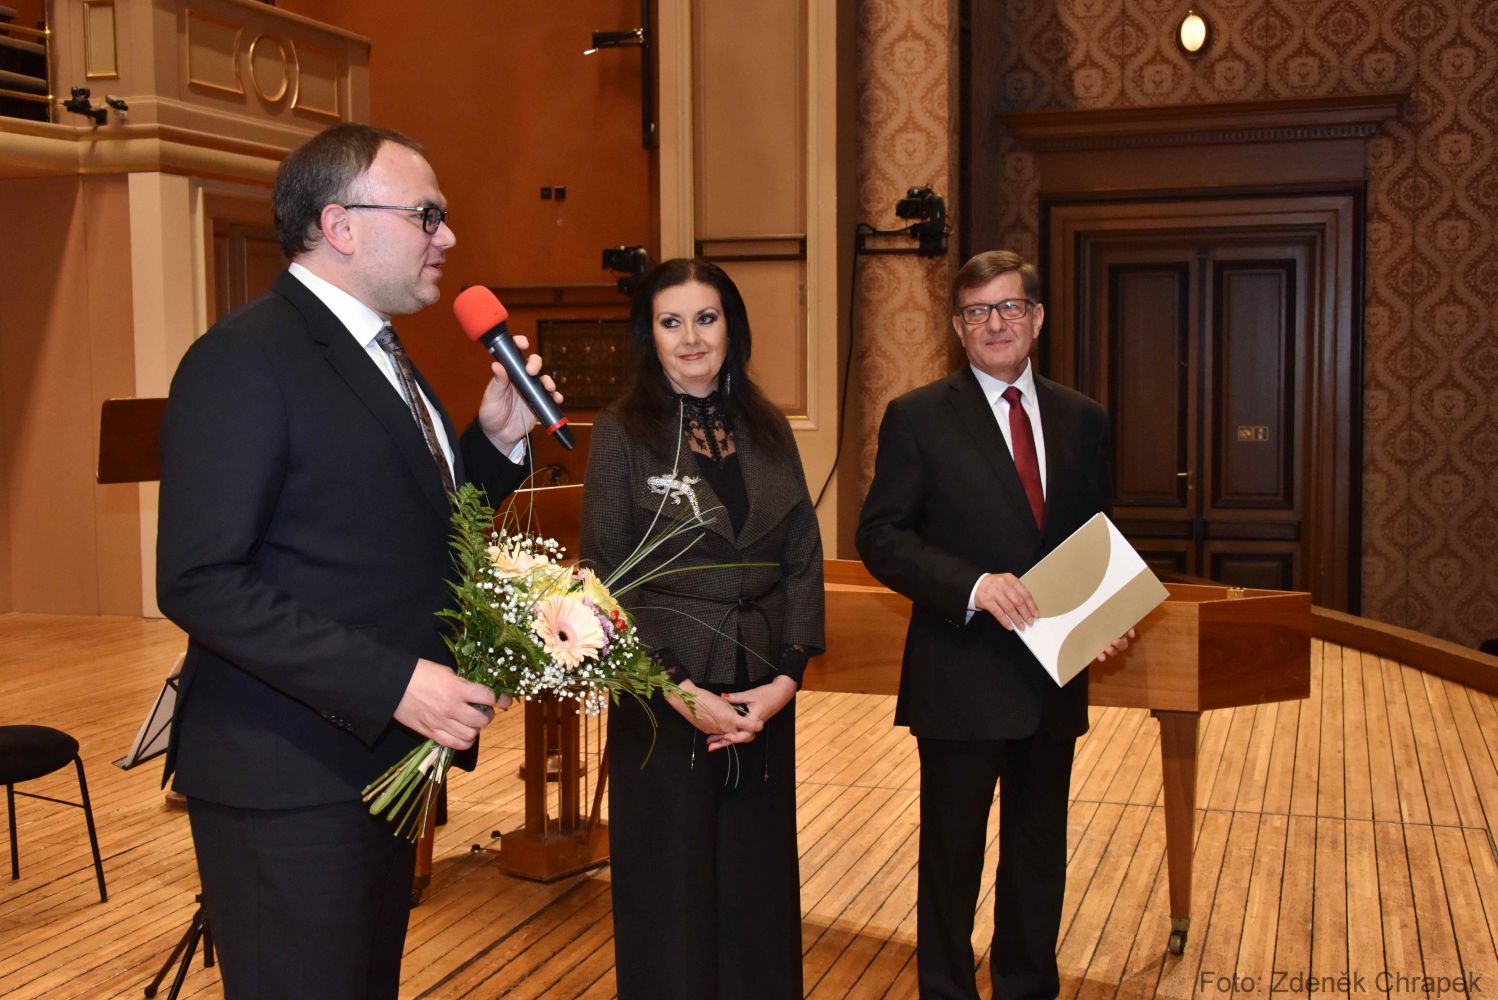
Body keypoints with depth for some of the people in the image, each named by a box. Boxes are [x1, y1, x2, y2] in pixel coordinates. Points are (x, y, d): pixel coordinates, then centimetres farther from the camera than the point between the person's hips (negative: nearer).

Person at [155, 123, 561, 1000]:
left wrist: (495, 440, 3)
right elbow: (200, 582, -23)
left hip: (379, 758, 9)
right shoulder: (245, 360, -16)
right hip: (289, 782, -9)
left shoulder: (383, 358, 14)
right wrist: (393, 684, -26)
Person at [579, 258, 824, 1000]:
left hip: (765, 698, 4)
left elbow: (804, 559, 6)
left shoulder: (768, 432, 8)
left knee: (758, 884, 11)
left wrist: (787, 675, -7)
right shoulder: (622, 434, -3)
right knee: (672, 891, 7)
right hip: (665, 702, -3)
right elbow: (606, 577, -7)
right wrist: (681, 691, -14)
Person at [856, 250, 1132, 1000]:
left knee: (1039, 856, 18)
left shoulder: (1082, 420, 8)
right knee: (951, 859, 9)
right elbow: (880, 538, -11)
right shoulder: (917, 418, -6)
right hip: (961, 681, -4)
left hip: (1053, 677, 5)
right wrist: (973, 586, -24)